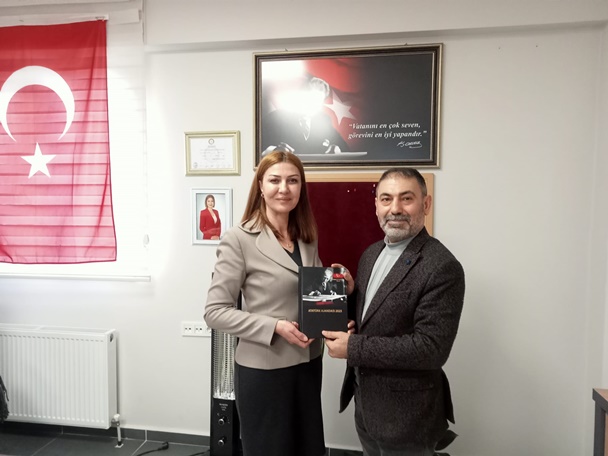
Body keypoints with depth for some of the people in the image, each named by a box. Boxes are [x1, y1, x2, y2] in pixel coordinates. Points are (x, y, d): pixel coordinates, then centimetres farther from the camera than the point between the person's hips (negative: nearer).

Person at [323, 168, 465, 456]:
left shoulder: (442, 268, -21)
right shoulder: (371, 254, 4)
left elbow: (431, 349, -25)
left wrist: (353, 348, -23)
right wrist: (348, 291, -8)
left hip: (406, 416, -7)